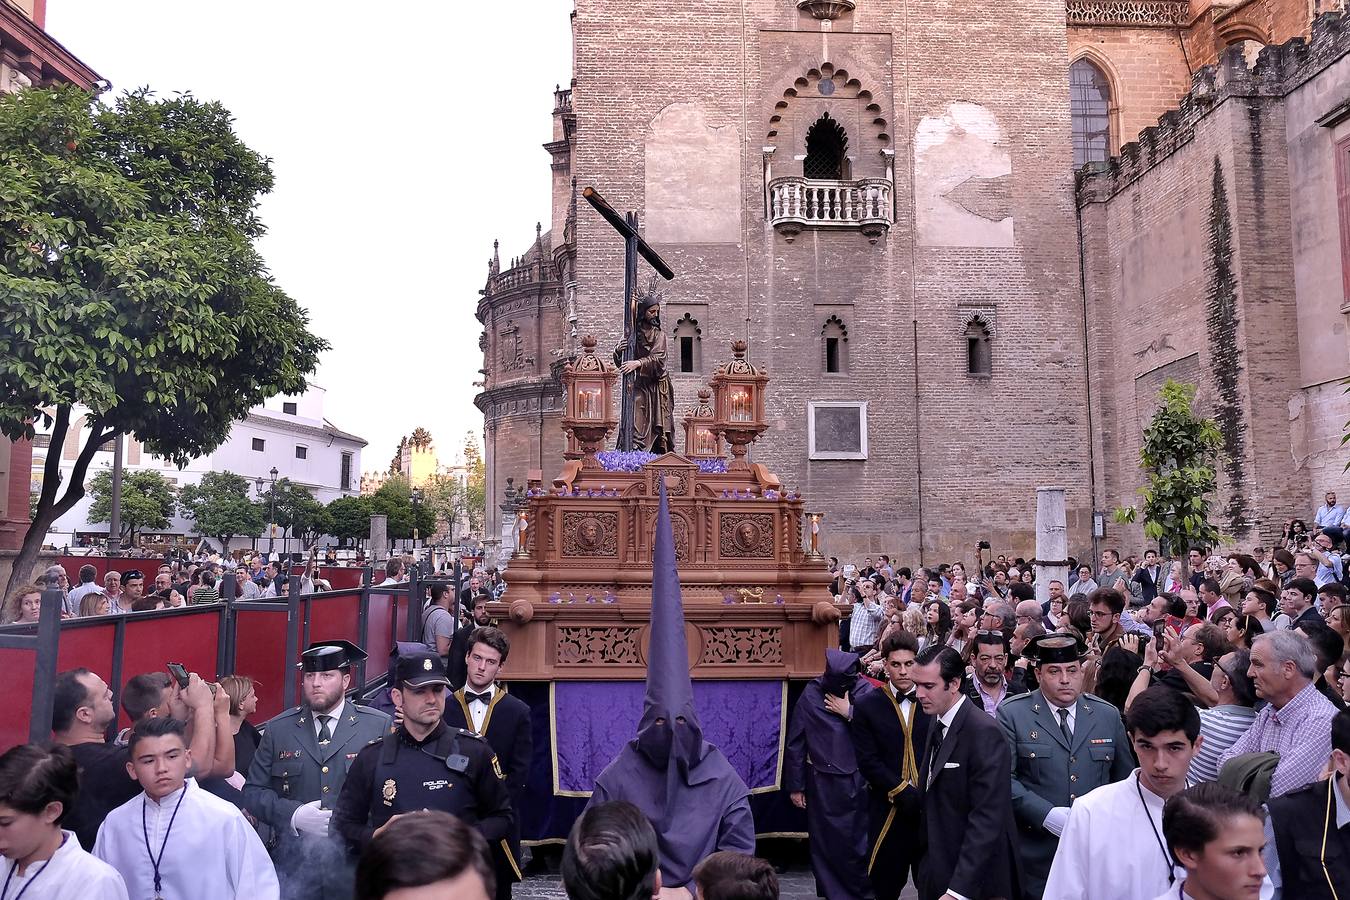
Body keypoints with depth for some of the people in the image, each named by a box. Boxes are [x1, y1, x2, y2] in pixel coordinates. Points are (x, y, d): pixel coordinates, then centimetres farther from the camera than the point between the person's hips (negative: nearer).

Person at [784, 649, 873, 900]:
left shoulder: (867, 692, -7)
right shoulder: (811, 694, -10)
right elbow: (795, 743, -4)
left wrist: (850, 713, -19)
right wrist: (795, 786, -1)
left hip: (858, 782, 1)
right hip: (822, 783, 0)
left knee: (859, 842, 8)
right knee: (826, 844, 7)